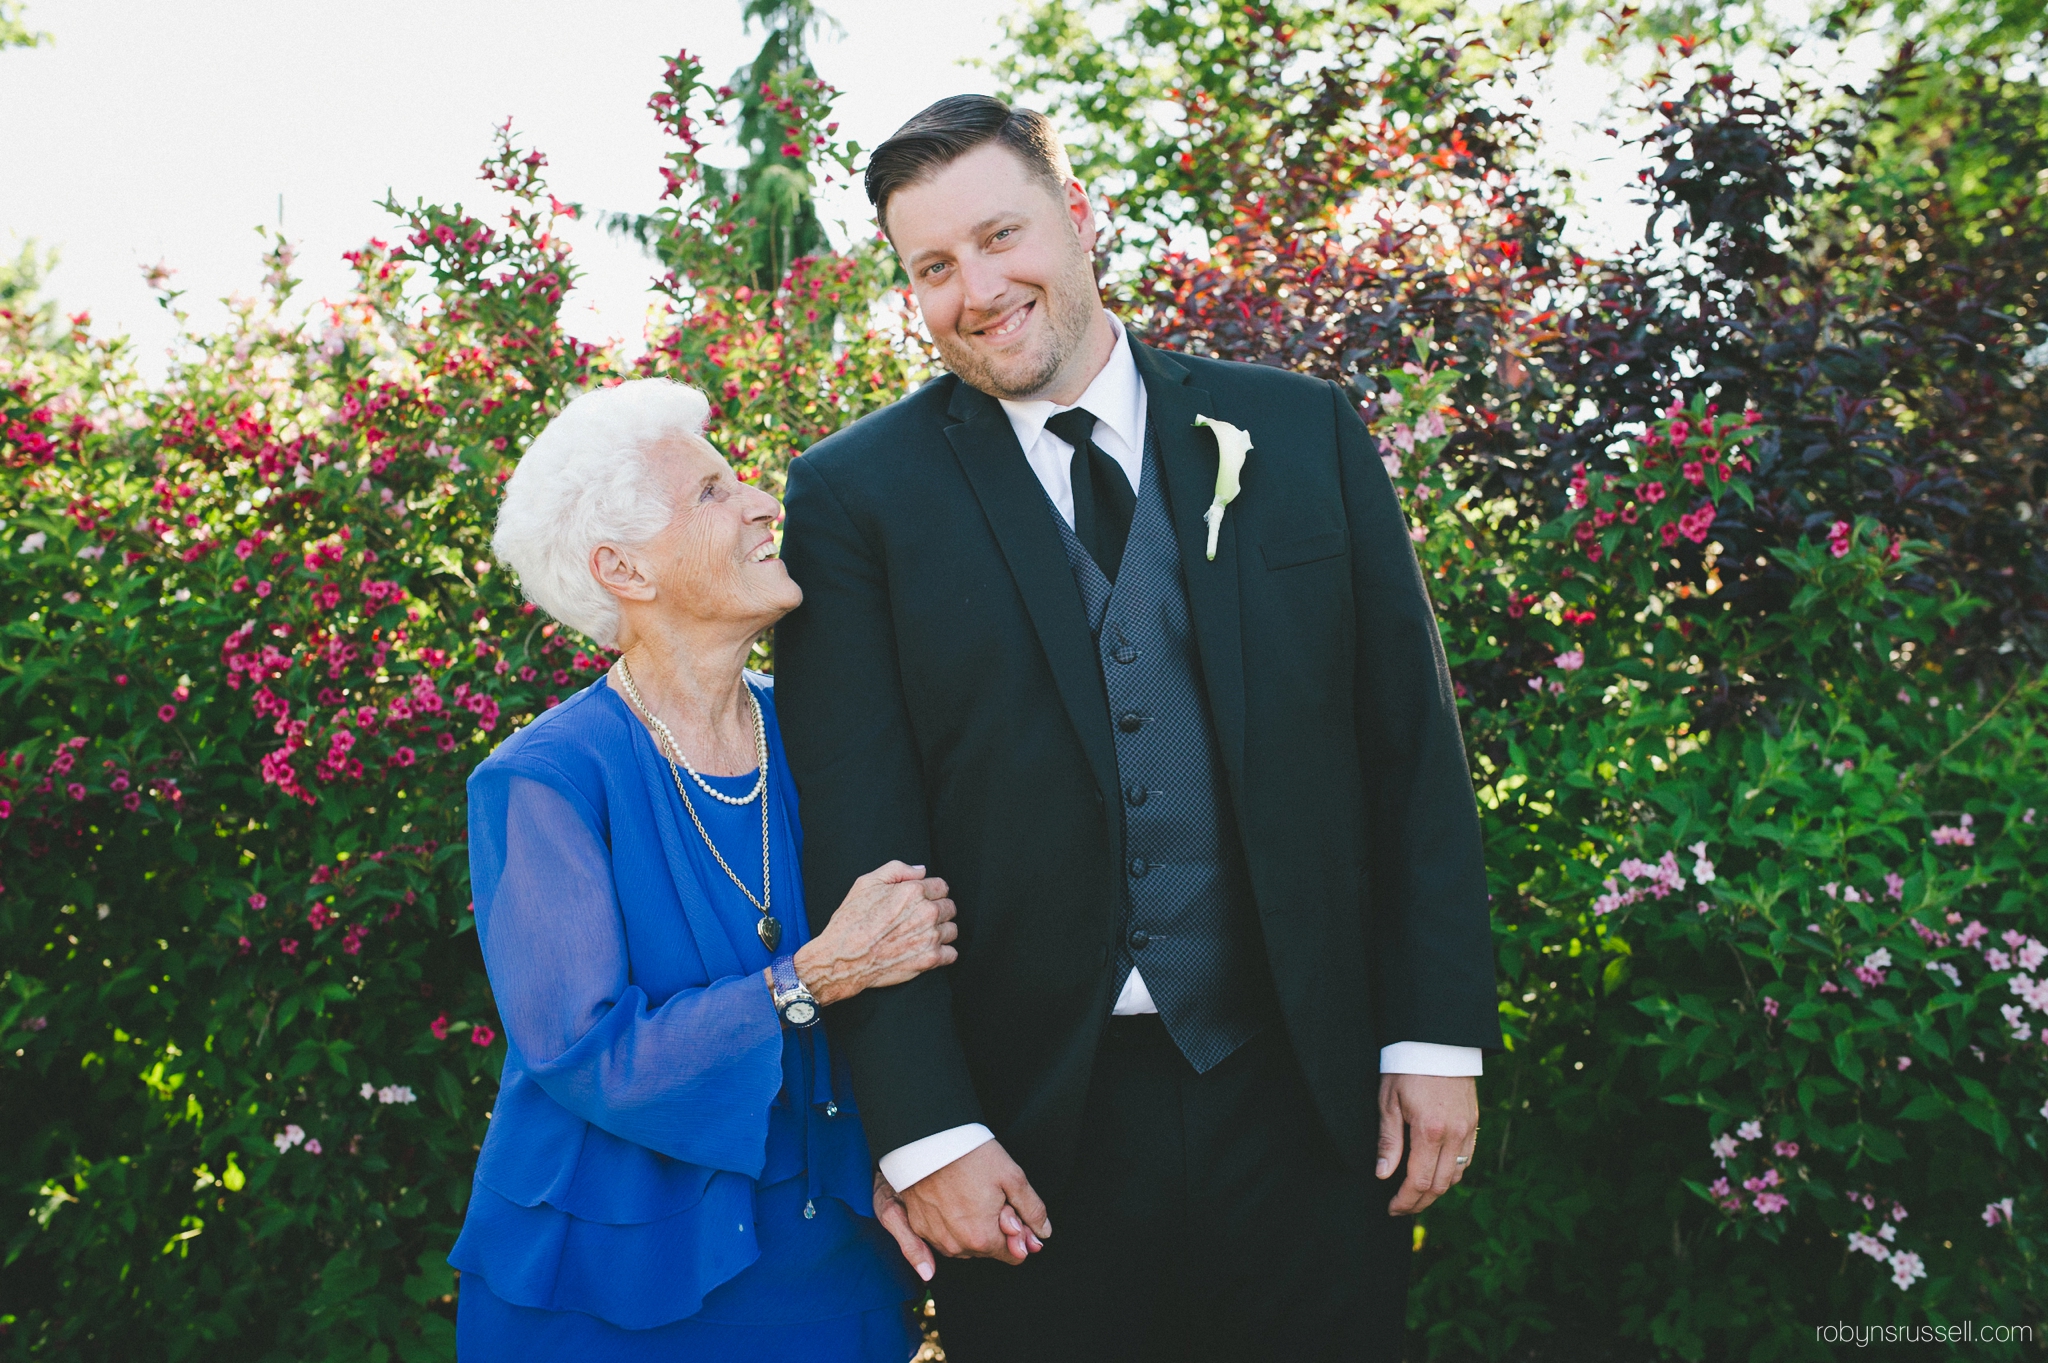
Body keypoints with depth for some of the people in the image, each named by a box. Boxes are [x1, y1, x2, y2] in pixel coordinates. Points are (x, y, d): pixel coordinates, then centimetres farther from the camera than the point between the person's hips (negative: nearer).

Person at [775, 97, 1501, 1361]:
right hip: (1031, 1133, -1)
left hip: (1303, 1106, 2)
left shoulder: (1302, 432, 4)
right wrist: (926, 1132, -10)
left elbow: (1415, 742, 4)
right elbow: (856, 838, -6)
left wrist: (1438, 1033, 0)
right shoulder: (856, 495, -2)